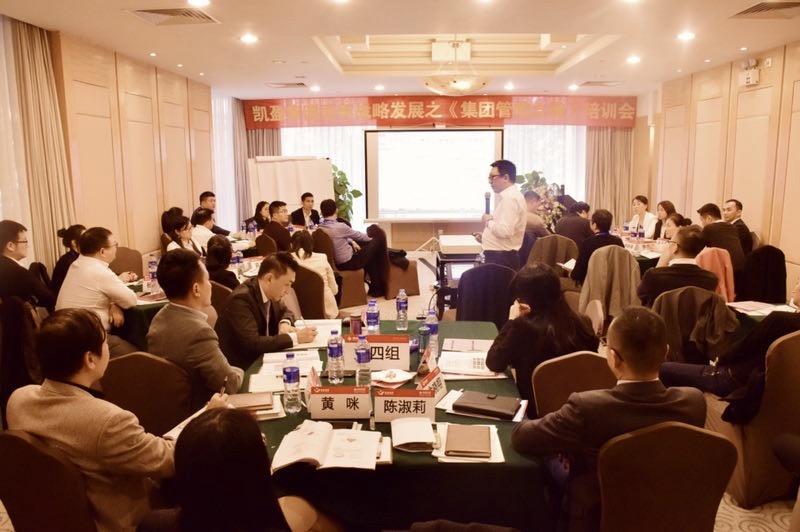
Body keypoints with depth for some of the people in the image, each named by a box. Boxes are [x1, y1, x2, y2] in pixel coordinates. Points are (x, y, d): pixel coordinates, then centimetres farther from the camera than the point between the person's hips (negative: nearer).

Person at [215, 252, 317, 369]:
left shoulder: (269, 294, -2)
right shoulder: (241, 299, -23)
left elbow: (284, 311, 18)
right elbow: (253, 344, -30)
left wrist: (284, 323, -5)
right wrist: (295, 337, -26)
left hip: (258, 359, 7)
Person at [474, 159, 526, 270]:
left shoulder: (510, 198, -17)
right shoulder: (507, 196, 16)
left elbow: (505, 231, -27)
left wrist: (489, 221, -11)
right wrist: (485, 237, 12)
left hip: (501, 258, -10)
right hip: (500, 256, 10)